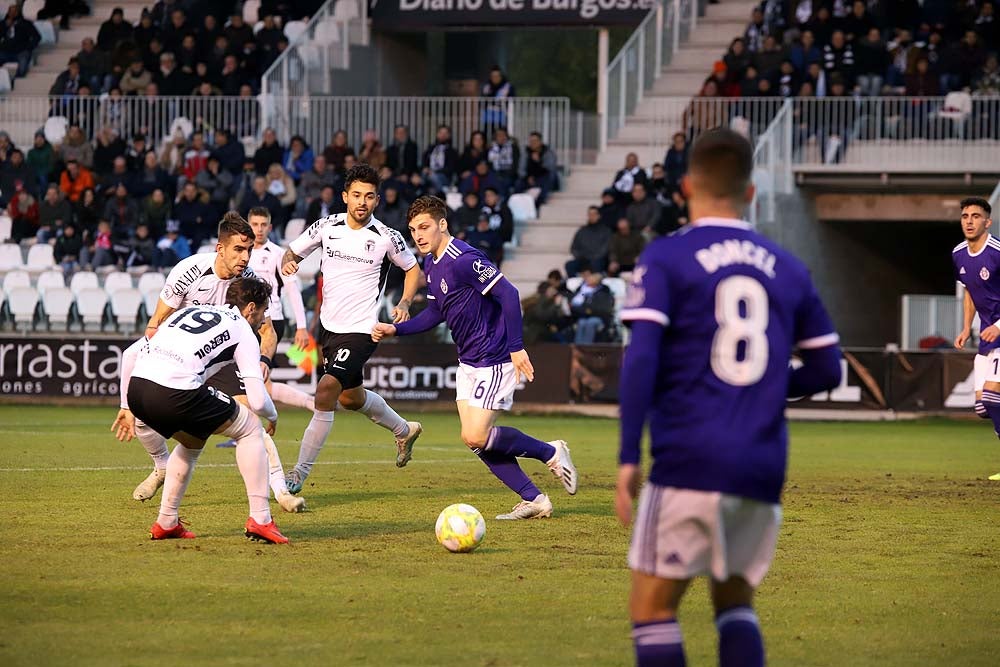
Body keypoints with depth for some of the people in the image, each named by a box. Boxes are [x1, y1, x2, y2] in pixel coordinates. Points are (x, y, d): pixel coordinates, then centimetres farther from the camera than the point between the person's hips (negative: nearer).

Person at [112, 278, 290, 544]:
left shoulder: (190, 311, 30)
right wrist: (272, 417, 27)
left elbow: (130, 353, 26)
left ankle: (166, 523, 31)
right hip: (176, 393, -7)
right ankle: (260, 520, 9)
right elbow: (257, 401, 4)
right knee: (250, 428, 15)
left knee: (193, 440, 34)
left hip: (137, 388, 7)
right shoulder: (243, 332, 12)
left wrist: (127, 407, 31)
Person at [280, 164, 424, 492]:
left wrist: (404, 303, -9)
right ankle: (404, 430, 51)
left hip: (360, 331, -6)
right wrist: (287, 263, -15)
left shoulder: (386, 237, -9)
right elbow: (292, 252, 9)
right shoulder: (326, 226, -2)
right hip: (329, 326, 6)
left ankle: (299, 474, -15)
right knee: (351, 398, 23)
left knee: (326, 392, -21)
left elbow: (413, 268, 7)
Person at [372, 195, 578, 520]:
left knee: (477, 437, -13)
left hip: (493, 359, -10)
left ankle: (551, 453, 6)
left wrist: (516, 347, -26)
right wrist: (395, 330, 10)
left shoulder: (464, 260, -21)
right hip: (468, 361, 10)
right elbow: (436, 313, 21)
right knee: (475, 438, 4)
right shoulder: (431, 264, 9)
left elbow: (508, 294, -25)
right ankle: (534, 500, 10)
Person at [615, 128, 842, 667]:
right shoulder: (786, 269, 12)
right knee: (735, 601, 19)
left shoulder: (665, 257, 0)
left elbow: (641, 359, -11)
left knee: (653, 608, 3)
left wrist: (628, 458, -11)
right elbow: (826, 370, 14)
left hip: (688, 460, -4)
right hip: (762, 469, 4)